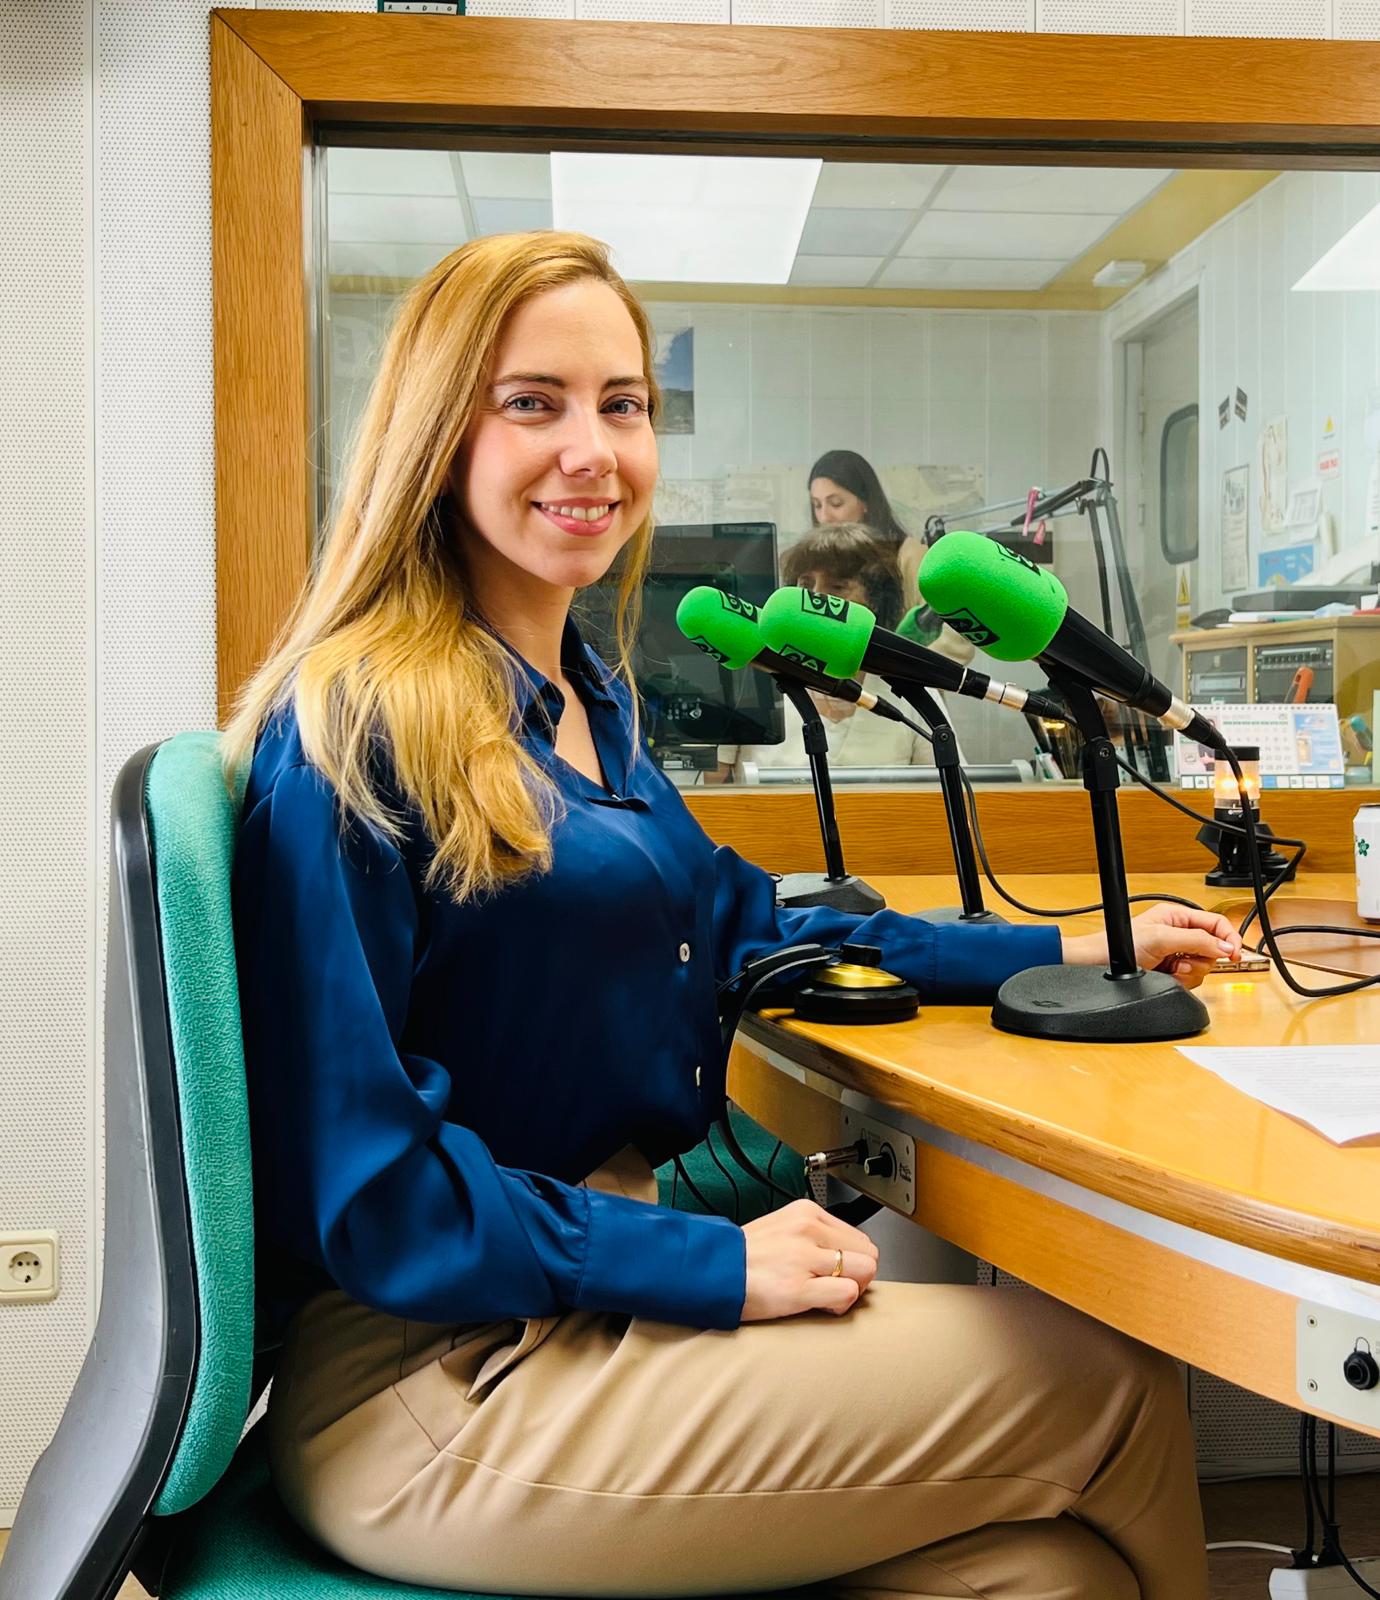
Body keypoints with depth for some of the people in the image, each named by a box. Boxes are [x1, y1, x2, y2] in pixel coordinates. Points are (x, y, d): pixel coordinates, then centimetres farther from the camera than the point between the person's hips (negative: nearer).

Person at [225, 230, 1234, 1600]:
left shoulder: (590, 701, 11)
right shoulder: (357, 732, -15)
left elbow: (745, 929, 19)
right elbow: (352, 1181, -17)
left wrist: (1066, 955, 16)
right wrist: (716, 1265, -17)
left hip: (595, 1293, 7)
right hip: (432, 1382, -7)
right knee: (1112, 1385, -8)